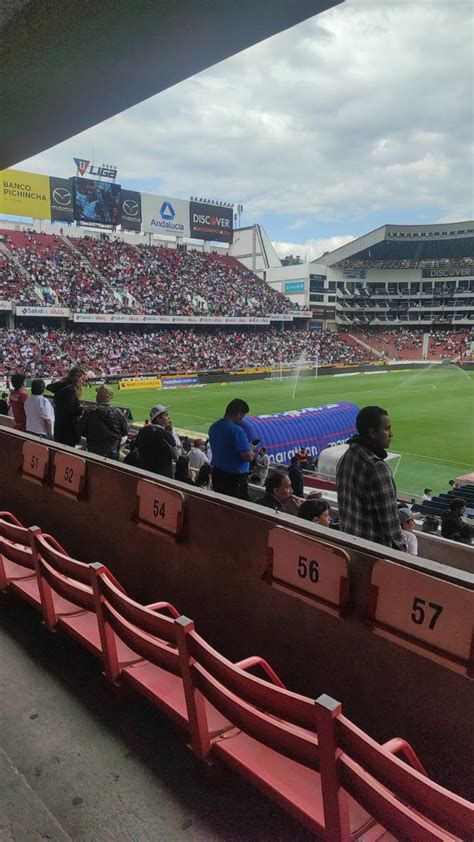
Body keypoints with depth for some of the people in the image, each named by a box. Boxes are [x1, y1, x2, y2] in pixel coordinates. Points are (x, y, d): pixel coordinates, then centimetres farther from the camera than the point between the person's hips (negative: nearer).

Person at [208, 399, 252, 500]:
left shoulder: (213, 427, 4)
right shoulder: (237, 430, -21)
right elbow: (248, 457, -21)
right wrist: (251, 450, 2)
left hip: (217, 473, 8)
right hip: (235, 476, -8)